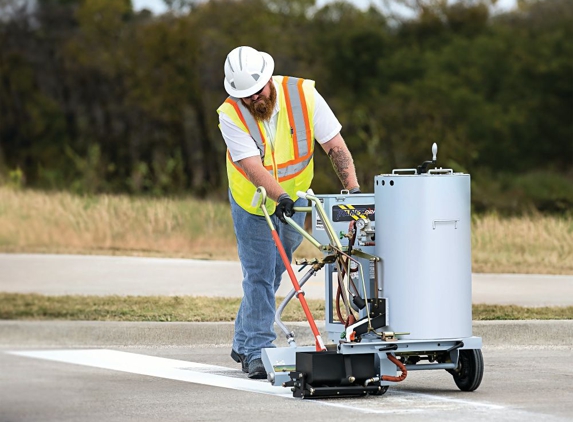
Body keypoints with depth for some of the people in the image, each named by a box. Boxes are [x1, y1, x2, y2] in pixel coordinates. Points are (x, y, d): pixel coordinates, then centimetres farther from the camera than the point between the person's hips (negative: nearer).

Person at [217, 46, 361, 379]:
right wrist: (280, 197, -49)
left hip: (294, 198, 3)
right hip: (252, 202, -3)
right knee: (259, 276, -8)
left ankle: (244, 343, 27)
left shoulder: (303, 95, -20)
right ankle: (257, 351, -1)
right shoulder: (231, 115, -25)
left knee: (274, 272, 12)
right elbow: (253, 167, -34)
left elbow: (335, 145, -18)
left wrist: (353, 188, -29)